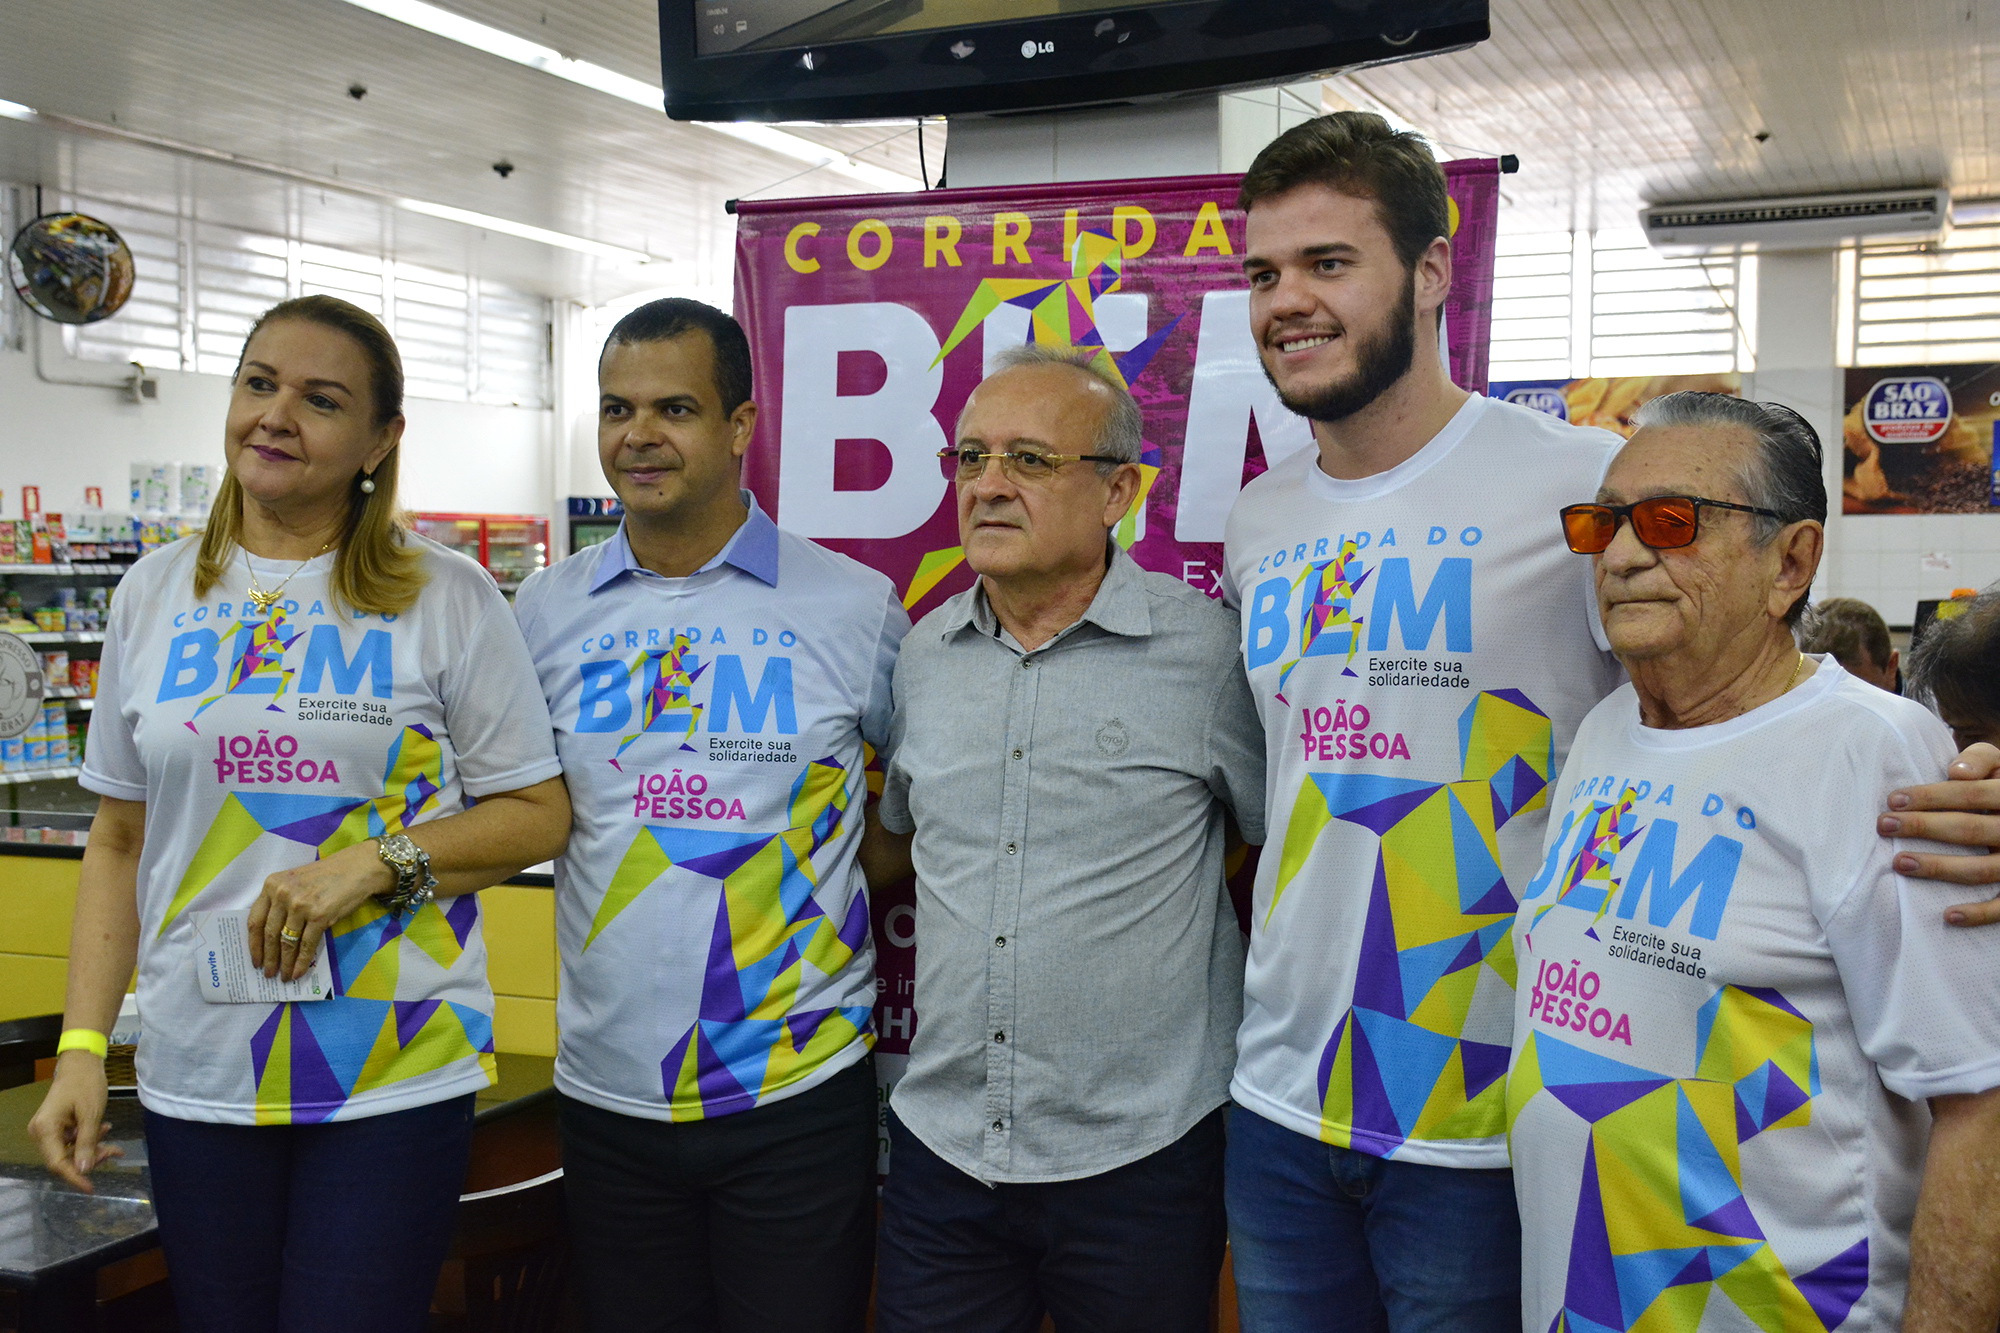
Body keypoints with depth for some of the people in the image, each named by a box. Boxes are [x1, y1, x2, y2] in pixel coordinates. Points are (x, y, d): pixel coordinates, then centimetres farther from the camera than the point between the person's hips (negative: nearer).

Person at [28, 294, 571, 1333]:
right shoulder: (155, 594, 8)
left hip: (397, 1077, -3)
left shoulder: (447, 597, -2)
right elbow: (120, 842, 11)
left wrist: (373, 864, -17)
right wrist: (82, 1046, 4)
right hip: (197, 1078, 3)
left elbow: (539, 813, -2)